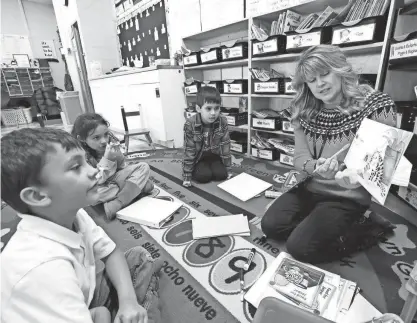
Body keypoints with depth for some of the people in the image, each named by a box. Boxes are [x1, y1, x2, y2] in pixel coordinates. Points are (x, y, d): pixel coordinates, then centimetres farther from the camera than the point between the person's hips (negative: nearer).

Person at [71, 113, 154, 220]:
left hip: (115, 178, 5)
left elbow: (122, 167, 1)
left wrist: (118, 157, -20)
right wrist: (107, 159, -35)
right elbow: (95, 181, -26)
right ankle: (138, 185, -19)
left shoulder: (110, 142, -10)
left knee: (144, 167, -11)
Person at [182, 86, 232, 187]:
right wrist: (187, 176, -18)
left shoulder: (222, 122, -20)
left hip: (214, 156, 3)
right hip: (198, 158, -2)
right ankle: (196, 170, 13)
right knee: (204, 176, -22)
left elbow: (225, 146, -11)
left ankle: (211, 168, 17)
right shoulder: (190, 124, -26)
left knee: (221, 174, -15)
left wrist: (228, 169, -7)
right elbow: (189, 151, -21)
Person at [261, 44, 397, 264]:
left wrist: (359, 176, -34)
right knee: (270, 226, -5)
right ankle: (340, 230, 12)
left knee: (300, 246, -15)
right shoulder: (304, 112, -2)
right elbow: (300, 158, -5)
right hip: (312, 188, 6)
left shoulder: (376, 106, -13)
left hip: (350, 197, -5)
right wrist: (317, 167, -28)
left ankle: (360, 235, 10)